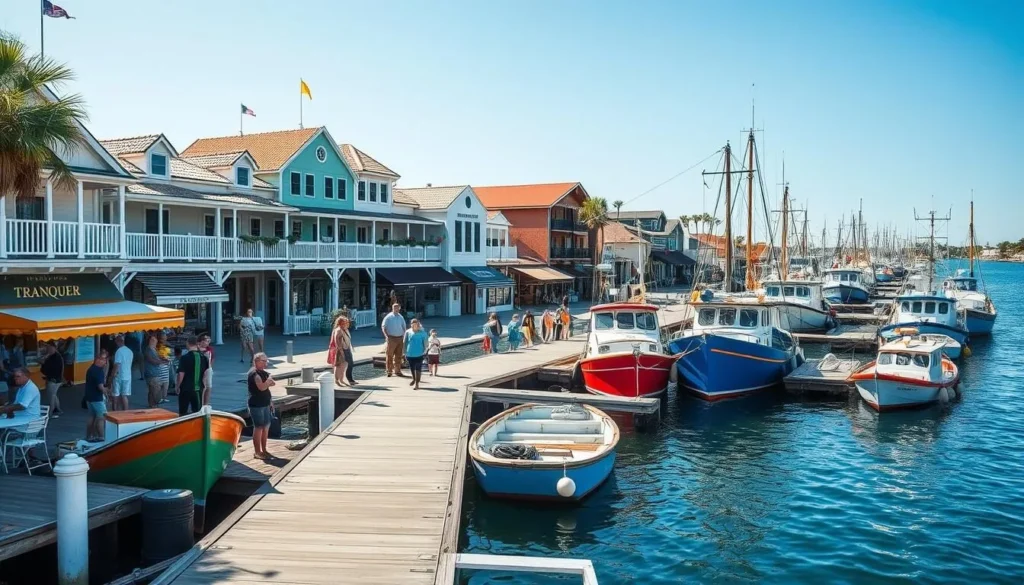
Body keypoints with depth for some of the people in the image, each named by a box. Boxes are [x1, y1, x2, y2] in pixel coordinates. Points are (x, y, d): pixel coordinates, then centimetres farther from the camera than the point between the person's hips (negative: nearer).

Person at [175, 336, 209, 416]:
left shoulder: (185, 357, -13)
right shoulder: (204, 357, 1)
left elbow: (181, 374, -13)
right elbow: (205, 374, 8)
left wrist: (178, 386, -1)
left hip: (186, 389, -4)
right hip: (198, 389, 4)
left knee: (182, 413, 8)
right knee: (198, 412, 10)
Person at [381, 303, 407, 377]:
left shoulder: (401, 317, 10)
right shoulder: (388, 317, -3)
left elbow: (404, 327, 20)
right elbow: (383, 327, -4)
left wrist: (404, 335, 7)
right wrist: (387, 336, -13)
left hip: (400, 338, 4)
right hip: (391, 338, -4)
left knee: (398, 356, 8)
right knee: (389, 355, -2)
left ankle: (397, 370, 15)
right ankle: (389, 371, 5)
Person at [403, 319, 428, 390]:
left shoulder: (422, 333, -7)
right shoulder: (408, 332, -2)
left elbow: (425, 343, -1)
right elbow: (405, 342, 7)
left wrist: (424, 352, -5)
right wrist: (405, 352, 7)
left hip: (419, 354, -3)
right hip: (410, 354, 3)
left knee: (418, 369, -2)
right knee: (412, 368, 19)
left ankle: (417, 384, 6)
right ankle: (414, 379, 44)